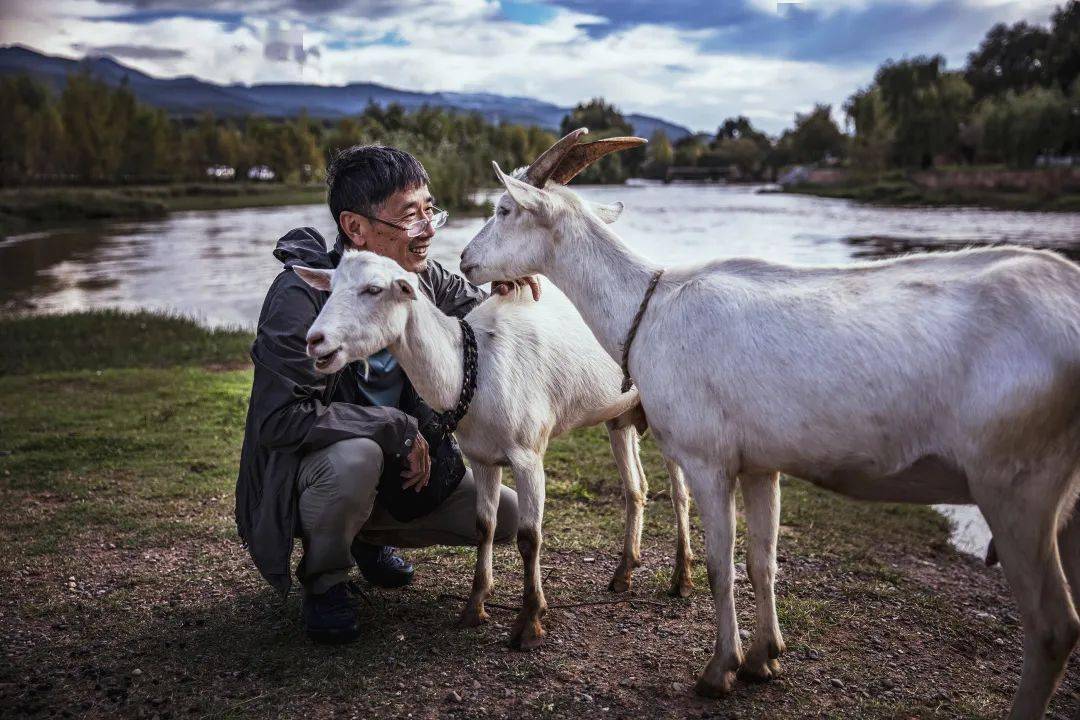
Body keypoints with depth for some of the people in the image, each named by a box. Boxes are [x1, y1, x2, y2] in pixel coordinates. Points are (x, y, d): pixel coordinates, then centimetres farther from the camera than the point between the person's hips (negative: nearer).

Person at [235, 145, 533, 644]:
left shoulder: (428, 280, -7)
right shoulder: (301, 294, -26)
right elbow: (279, 419, -31)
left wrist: (506, 294, -16)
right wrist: (397, 430, -29)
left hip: (398, 468, 6)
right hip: (305, 472, -6)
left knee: (506, 517, -1)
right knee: (356, 456, -39)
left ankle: (369, 535, 20)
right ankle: (324, 579, -8)